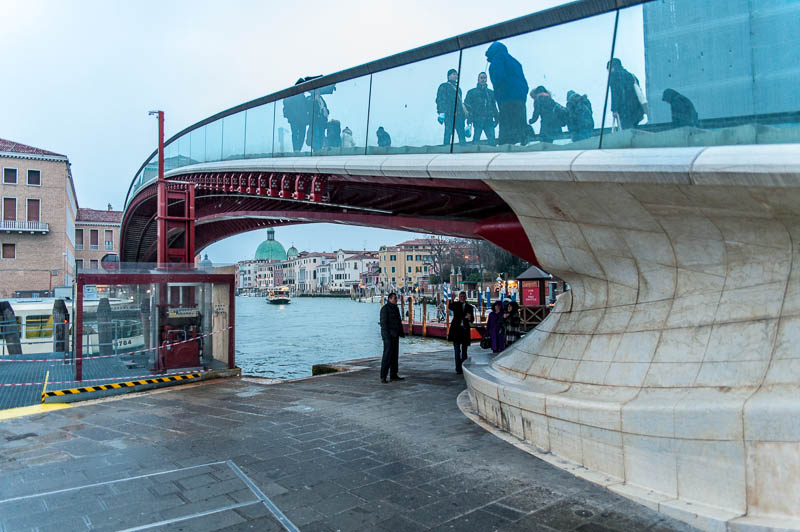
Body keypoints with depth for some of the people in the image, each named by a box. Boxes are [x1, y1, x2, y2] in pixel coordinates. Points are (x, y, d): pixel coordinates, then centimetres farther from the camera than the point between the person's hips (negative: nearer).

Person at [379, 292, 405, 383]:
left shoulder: (396, 308, 16)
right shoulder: (385, 308, -11)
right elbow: (383, 322, -17)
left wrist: (401, 332, 16)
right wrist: (386, 335, -22)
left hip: (395, 335, 9)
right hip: (388, 335, -9)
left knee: (395, 355, 11)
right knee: (387, 355, -11)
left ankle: (393, 375, 17)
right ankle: (383, 377, -8)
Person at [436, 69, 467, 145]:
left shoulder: (458, 88, 28)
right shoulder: (444, 86, 9)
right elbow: (440, 100, -2)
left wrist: (463, 111, 22)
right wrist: (441, 112, -16)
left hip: (459, 115, 6)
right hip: (449, 114, -6)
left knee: (462, 135, -4)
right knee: (448, 133, -13)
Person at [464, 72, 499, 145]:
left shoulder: (491, 92, 21)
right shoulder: (472, 92, 11)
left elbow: (494, 106, 22)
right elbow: (467, 106, 3)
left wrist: (496, 118, 11)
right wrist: (469, 119, -10)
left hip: (489, 120, 2)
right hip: (477, 120, -2)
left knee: (492, 139, -10)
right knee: (476, 140, -7)